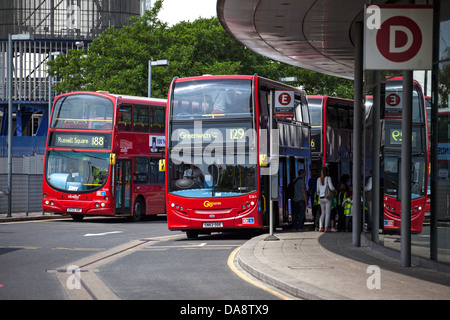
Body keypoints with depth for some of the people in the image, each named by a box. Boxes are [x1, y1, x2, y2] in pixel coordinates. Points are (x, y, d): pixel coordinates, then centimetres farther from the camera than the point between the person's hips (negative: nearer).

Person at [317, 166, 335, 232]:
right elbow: (331, 187, -15)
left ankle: (320, 227, 3)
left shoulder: (319, 179, 7)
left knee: (323, 213, 13)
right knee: (328, 213, 0)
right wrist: (335, 190, 6)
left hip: (321, 198, 5)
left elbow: (318, 190, 13)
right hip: (327, 197, -5)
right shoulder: (328, 178, -7)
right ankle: (326, 228, -6)